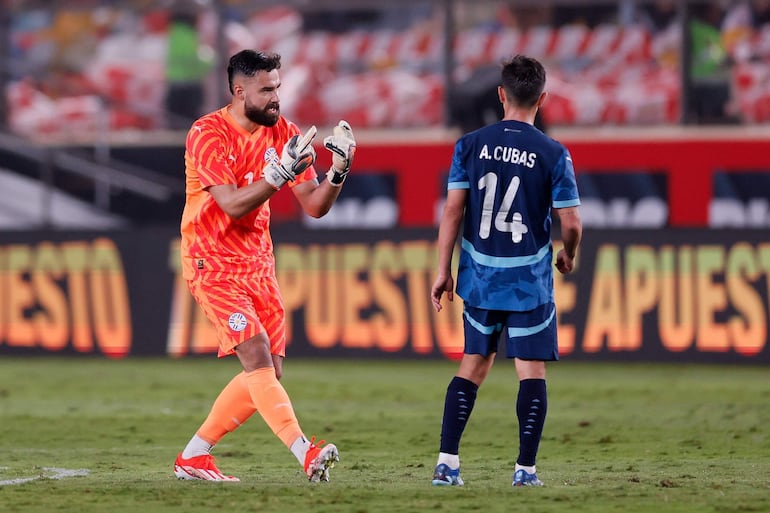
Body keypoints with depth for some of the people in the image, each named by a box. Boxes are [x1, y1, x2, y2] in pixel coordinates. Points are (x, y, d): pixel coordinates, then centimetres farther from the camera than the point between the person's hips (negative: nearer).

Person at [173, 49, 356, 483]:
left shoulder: (283, 134, 3)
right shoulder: (207, 134, -14)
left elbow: (315, 205, 2)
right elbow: (234, 205, -23)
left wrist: (339, 171, -16)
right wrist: (280, 172, -33)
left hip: (258, 261, 7)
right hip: (213, 263, -7)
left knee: (270, 370, 3)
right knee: (257, 354, -20)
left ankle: (194, 456, 14)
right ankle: (306, 453, -33)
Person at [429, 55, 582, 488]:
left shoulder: (471, 145, -1)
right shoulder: (553, 155, -8)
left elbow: (453, 209, -2)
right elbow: (571, 223, -7)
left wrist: (443, 271, 5)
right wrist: (568, 255, 15)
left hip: (480, 278, 3)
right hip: (530, 282, -3)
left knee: (473, 365, 14)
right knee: (532, 371, 4)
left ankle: (447, 463, 8)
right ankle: (525, 468, 0)